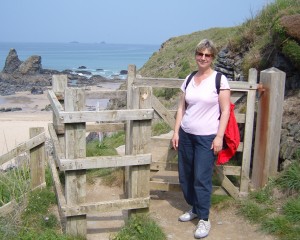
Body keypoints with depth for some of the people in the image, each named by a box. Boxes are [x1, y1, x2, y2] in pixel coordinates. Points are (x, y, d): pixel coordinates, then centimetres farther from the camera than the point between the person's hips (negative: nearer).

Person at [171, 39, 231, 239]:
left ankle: (204, 219, 13)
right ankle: (195, 208, 32)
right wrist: (176, 132, 6)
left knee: (202, 178, -3)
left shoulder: (219, 79, -7)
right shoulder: (189, 79, 8)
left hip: (207, 137, -5)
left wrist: (219, 137, -12)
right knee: (185, 175, 11)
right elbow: (181, 108, 11)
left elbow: (225, 110, -8)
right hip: (186, 134, 5)